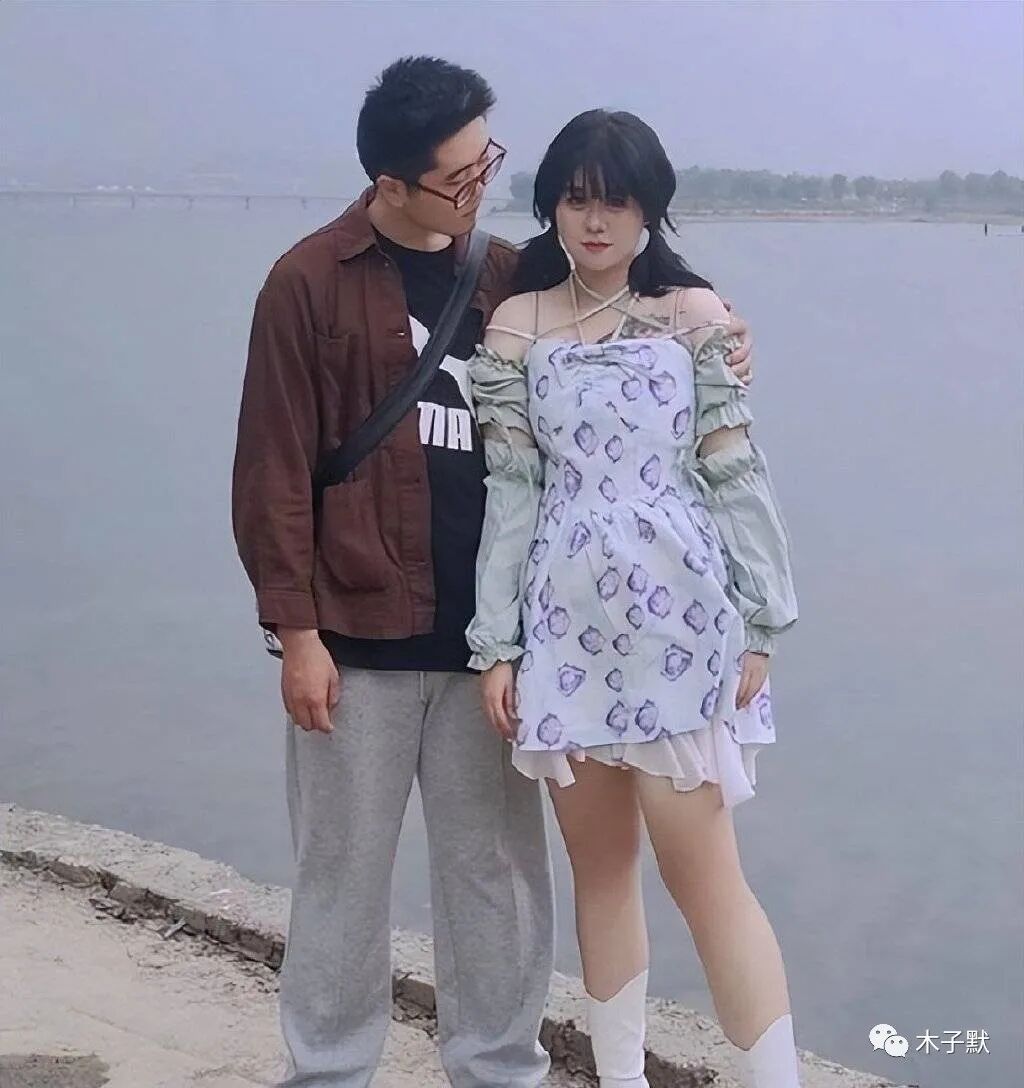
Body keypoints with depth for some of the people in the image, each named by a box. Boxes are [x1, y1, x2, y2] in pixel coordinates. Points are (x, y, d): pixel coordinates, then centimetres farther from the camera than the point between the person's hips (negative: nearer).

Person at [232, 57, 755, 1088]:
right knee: (343, 874, 8)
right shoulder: (311, 282, -6)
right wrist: (296, 632, -10)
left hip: (488, 634, 4)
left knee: (499, 871, 11)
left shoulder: (510, 276, 7)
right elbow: (275, 468, -6)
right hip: (359, 636, -4)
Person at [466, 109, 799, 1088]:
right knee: (599, 864, 11)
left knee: (702, 871, -4)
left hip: (677, 617, -2)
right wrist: (494, 643, 1)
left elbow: (735, 474, 1)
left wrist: (760, 626, -3)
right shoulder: (515, 328, 6)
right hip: (565, 622, 3)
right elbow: (511, 489, 4)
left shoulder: (693, 315, 2)